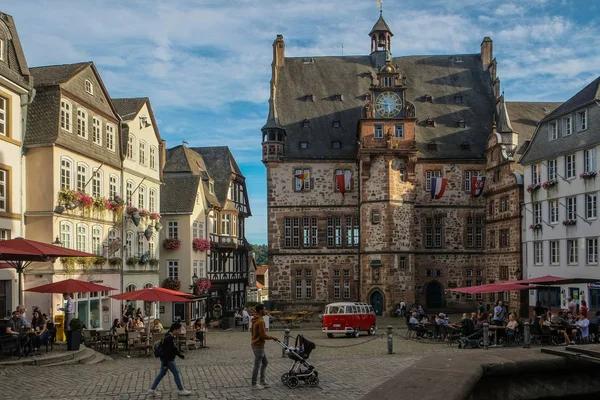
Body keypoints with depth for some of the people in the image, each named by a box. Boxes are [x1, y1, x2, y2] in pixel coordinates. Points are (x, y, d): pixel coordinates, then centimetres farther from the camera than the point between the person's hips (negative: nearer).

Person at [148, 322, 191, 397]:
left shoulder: (174, 337, 6)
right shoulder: (168, 338, -25)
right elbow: (166, 352, -25)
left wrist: (180, 355, 22)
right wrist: (165, 364, -24)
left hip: (170, 358, 10)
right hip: (167, 359, -10)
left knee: (162, 374, 15)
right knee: (176, 373, 0)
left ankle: (152, 390, 22)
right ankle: (181, 390, 12)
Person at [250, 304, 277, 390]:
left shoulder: (255, 320, 11)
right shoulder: (260, 321, -22)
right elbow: (263, 335, -23)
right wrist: (271, 337, -7)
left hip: (256, 344, 10)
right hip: (258, 346, -10)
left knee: (265, 362, 20)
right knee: (257, 365, -1)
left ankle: (262, 381, 26)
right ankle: (254, 384, 7)